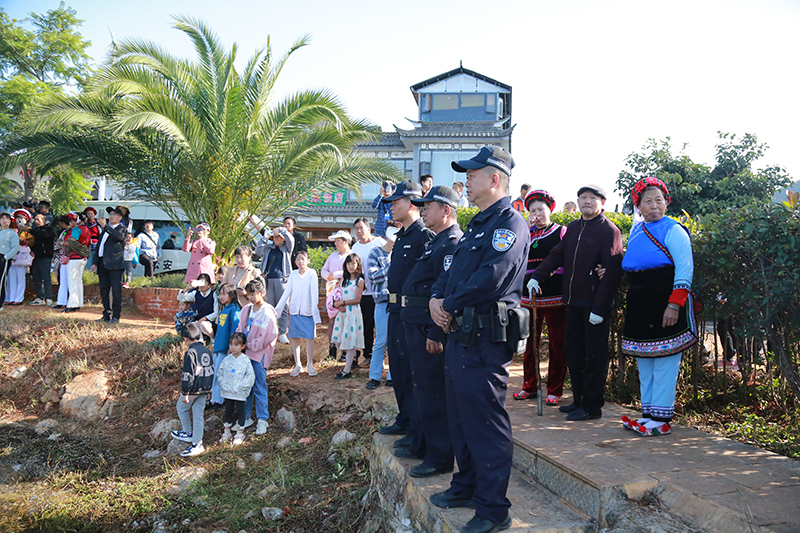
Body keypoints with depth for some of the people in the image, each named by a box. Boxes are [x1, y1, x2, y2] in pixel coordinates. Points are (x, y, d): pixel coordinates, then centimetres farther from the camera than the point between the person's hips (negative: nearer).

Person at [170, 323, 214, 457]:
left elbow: (188, 375, -20)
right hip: (205, 390, 7)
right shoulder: (207, 351, 6)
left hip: (193, 389, -7)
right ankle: (197, 444, 13)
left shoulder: (190, 353, -18)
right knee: (198, 415, 11)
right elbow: (211, 370, 14)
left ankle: (188, 434, 31)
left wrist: (185, 393, -15)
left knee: (181, 407, 19)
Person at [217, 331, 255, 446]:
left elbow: (250, 376, -10)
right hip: (227, 392, 4)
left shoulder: (246, 360, -11)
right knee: (228, 411, 15)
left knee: (240, 412, 7)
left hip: (240, 393, -3)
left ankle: (239, 434, 21)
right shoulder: (227, 359, -1)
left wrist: (242, 387, -14)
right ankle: (226, 432, 29)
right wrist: (222, 384, -1)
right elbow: (220, 373, 10)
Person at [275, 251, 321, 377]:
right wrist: (277, 309, 5)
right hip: (294, 310, 3)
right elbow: (287, 292, 7)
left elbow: (314, 293, -6)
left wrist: (315, 309, -14)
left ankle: (309, 365, 14)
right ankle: (297, 365, 17)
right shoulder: (293, 274, 6)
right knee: (294, 338, 5)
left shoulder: (312, 273, -3)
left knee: (309, 338, 2)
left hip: (308, 311, -3)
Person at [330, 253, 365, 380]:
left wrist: (342, 302, -12)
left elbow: (357, 300, -10)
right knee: (337, 341, 4)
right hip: (342, 312, 6)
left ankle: (346, 371, 0)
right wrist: (339, 306, -7)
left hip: (353, 312, -6)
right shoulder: (343, 278, 13)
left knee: (350, 341, -4)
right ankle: (352, 355, 29)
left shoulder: (360, 281, -5)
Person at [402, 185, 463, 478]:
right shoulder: (437, 242, 18)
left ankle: (440, 457, 6)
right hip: (419, 329, 11)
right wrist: (425, 331, 19)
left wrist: (435, 333, -24)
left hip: (430, 332, -11)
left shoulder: (453, 243, -16)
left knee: (433, 394, -4)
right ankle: (426, 443, 32)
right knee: (423, 387, 19)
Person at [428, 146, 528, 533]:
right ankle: (466, 487, 34)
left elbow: (491, 277, -24)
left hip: (484, 340, -10)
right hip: (460, 334, 10)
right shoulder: (477, 224, 20)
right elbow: (452, 269, 20)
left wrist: (449, 305, -13)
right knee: (460, 417, 19)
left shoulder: (509, 224, -12)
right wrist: (437, 298, 0)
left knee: (487, 424, -3)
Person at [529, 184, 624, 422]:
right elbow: (557, 255, 20)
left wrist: (599, 308, -18)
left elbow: (612, 273, -15)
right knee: (573, 351, 13)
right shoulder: (573, 227, 13)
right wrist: (537, 276, 5)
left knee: (594, 356, 1)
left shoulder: (609, 231, -10)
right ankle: (579, 400, 25)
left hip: (595, 305, -7)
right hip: (574, 302, 8)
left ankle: (592, 406, 10)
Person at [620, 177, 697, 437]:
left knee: (664, 363, -3)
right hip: (639, 306, 8)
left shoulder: (673, 231, -7)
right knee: (644, 363, 13)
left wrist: (674, 304, -21)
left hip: (665, 306, -8)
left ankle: (661, 420, 4)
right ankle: (648, 413, 23)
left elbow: (685, 270, -13)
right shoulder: (636, 231, 14)